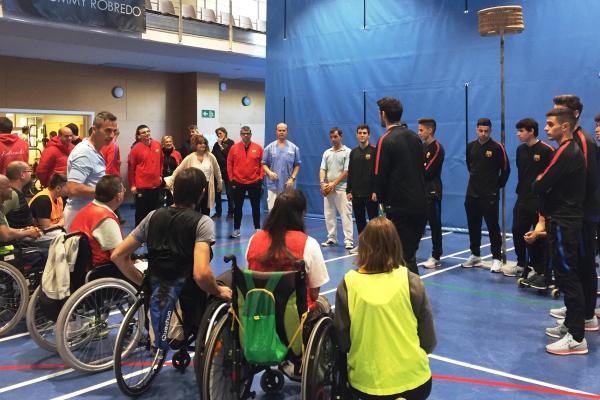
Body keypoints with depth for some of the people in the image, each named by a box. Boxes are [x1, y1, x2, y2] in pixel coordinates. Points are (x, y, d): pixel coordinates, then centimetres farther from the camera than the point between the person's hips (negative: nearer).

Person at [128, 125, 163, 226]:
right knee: (141, 211, 4)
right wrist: (132, 185, -5)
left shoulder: (157, 144, 2)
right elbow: (131, 167, -7)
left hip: (156, 184, 5)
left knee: (155, 210, 14)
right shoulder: (136, 148, -11)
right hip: (141, 186, -5)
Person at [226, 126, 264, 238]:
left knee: (256, 207, 7)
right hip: (238, 183, 0)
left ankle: (257, 228, 18)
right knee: (237, 207, 8)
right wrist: (231, 178, 0)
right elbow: (229, 164, 3)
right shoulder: (234, 148, 0)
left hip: (254, 182, 0)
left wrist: (260, 177, -1)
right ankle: (236, 229, 18)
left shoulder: (258, 148, 0)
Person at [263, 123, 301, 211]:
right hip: (273, 185, 0)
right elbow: (264, 164, 6)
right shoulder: (269, 148, 4)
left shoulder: (294, 148, 3)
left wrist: (292, 178, -7)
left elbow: (297, 165, 5)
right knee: (272, 210, 1)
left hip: (288, 185, 0)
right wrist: (269, 172, -13)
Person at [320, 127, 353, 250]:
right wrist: (322, 183, -10)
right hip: (328, 189, 6)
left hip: (341, 188, -5)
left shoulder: (347, 152, -3)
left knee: (345, 214, -7)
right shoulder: (327, 153, 13)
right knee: (329, 214, 8)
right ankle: (331, 238, 17)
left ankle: (348, 240, -6)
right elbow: (322, 169, 8)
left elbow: (346, 171, -9)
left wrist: (334, 184, -12)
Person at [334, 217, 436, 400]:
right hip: (413, 381, 0)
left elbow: (342, 343, -3)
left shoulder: (348, 283, -11)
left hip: (364, 384, 0)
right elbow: (429, 342, -3)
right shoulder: (410, 281, -12)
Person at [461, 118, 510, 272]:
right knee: (473, 226, 11)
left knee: (493, 226, -3)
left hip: (490, 195, -5)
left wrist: (498, 185, 2)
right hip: (472, 194, 5)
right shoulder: (470, 146, 6)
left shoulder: (497, 147, -8)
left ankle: (497, 258, 5)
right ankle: (475, 255, 24)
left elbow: (505, 169, -3)